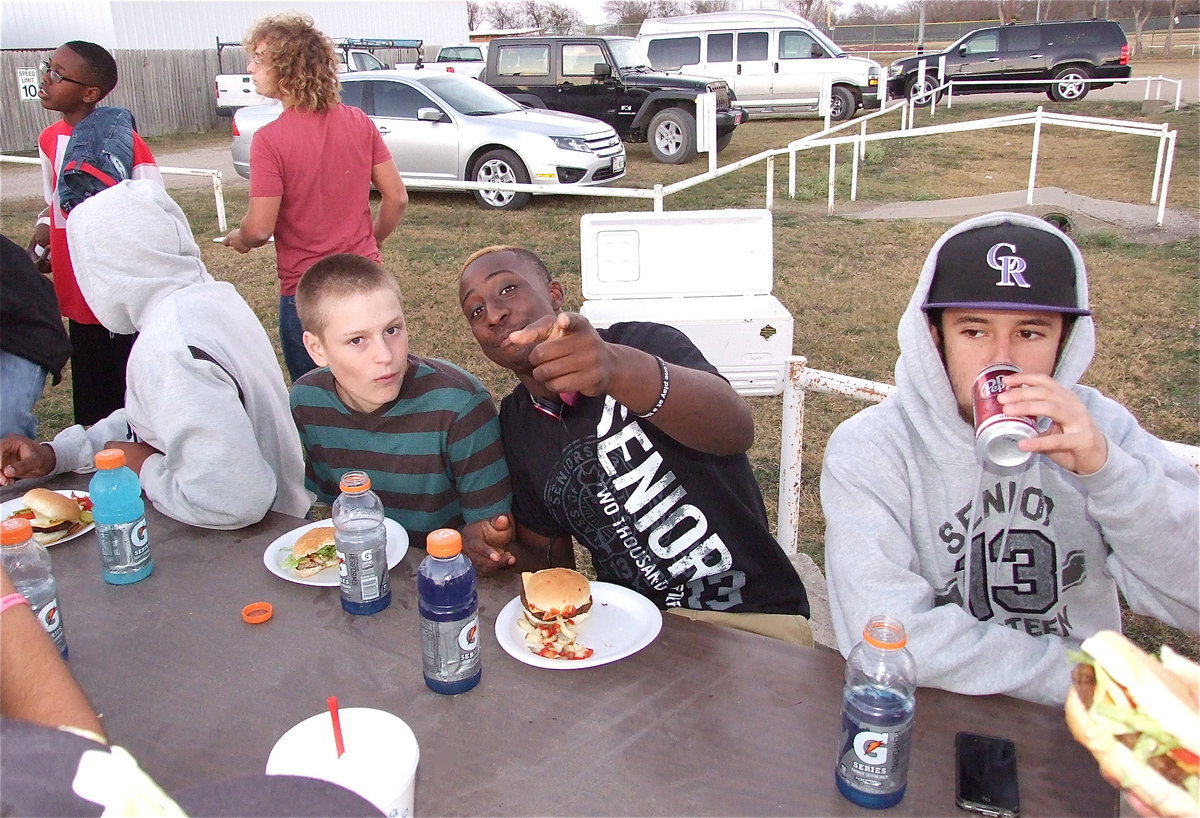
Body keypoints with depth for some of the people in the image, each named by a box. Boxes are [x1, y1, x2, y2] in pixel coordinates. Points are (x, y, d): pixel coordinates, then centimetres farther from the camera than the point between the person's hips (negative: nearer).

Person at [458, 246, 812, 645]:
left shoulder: (643, 345, -12)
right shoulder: (514, 423, 7)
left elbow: (736, 429, -33)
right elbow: (548, 558, 14)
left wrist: (620, 370, -50)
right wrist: (499, 551, -9)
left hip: (750, 615, -4)